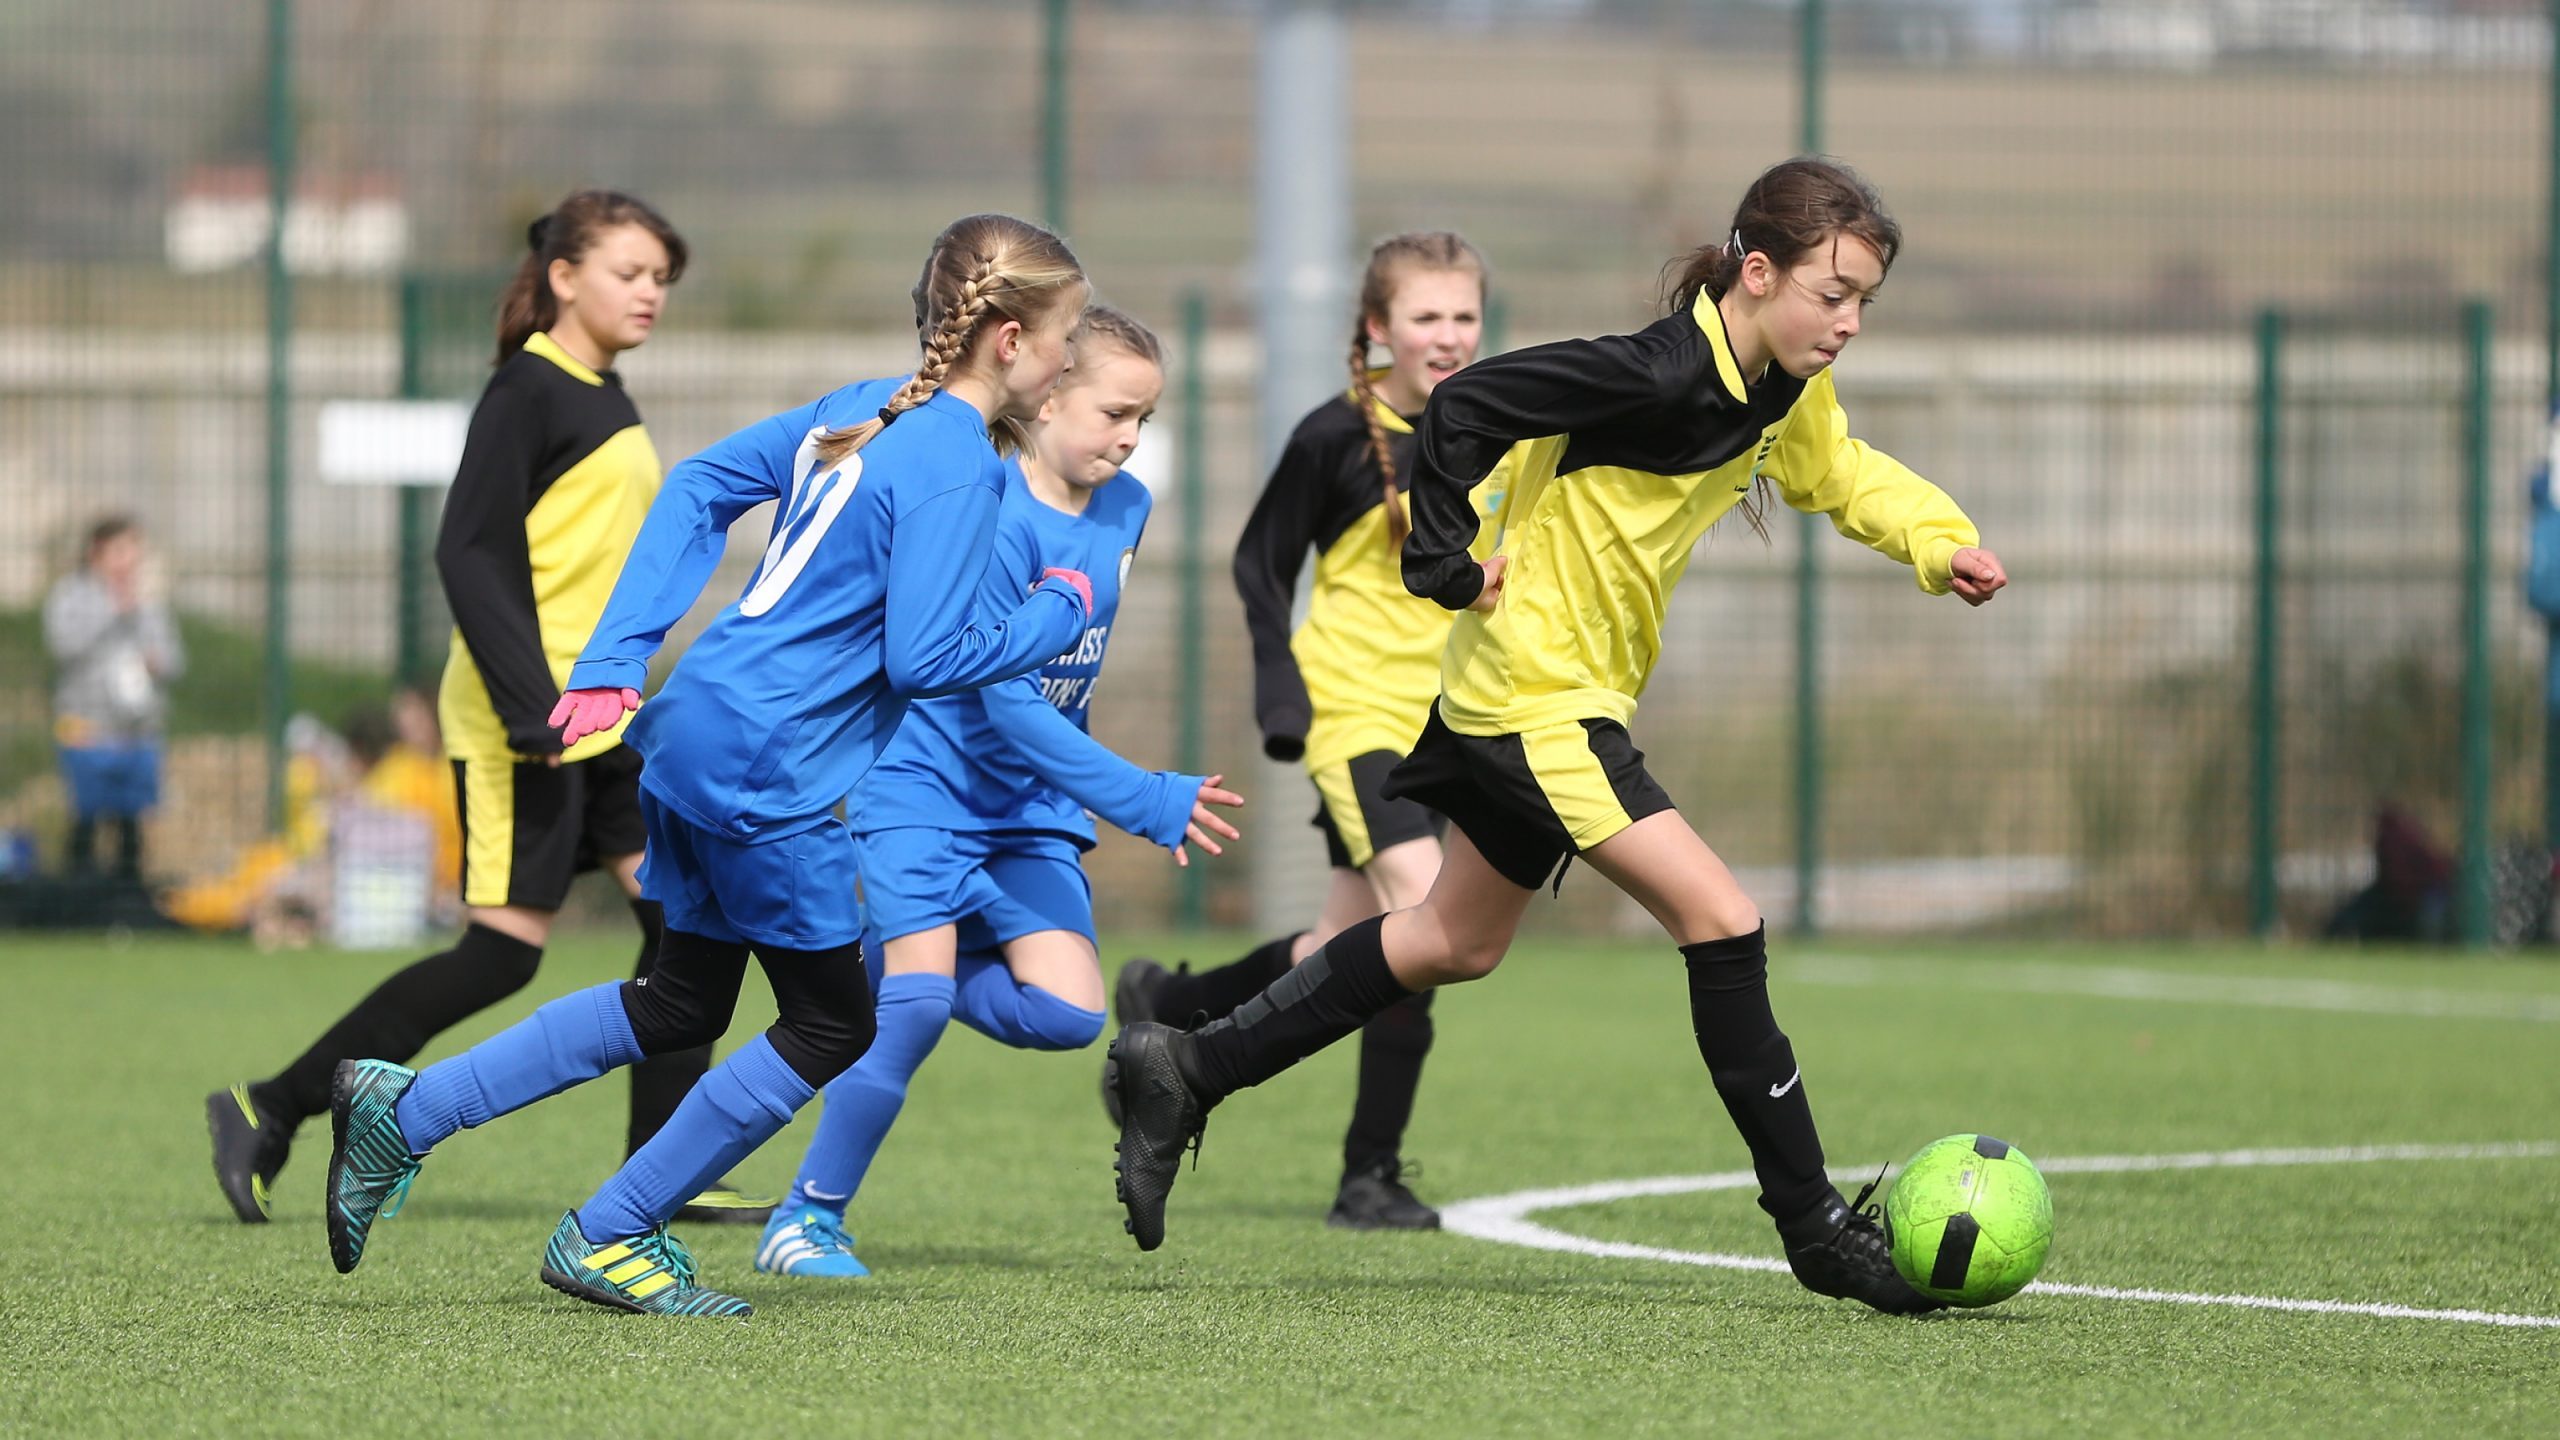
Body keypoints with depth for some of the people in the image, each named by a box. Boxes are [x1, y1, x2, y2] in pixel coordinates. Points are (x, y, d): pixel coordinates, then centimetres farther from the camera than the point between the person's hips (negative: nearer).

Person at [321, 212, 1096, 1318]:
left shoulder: (866, 410, 13)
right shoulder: (956, 469, -17)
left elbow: (700, 487, 18)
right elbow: (922, 656, -22)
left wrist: (613, 665, 15)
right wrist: (1056, 614, -5)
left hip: (696, 730, 10)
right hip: (766, 770, -10)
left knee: (683, 1007, 20)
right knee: (831, 1026, 3)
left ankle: (404, 1110, 17)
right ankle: (606, 1238, 7)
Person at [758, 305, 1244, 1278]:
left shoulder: (1124, 509, 3)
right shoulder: (995, 522, -21)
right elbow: (1009, 708, -25)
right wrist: (1145, 803, -29)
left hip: (1029, 806, 7)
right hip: (923, 786, -7)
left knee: (1067, 1013, -10)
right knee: (918, 1001, -18)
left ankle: (898, 970, 15)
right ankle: (809, 1217, -4)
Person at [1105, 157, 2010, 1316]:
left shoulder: (1785, 392, 2)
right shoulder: (1664, 376, -26)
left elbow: (1841, 474, 21)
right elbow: (1465, 405, -26)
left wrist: (1944, 543, 5)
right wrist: (1445, 564, -18)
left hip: (1561, 696, 11)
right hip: (1536, 690, -11)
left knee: (1456, 944, 22)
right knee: (1721, 920, -14)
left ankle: (1186, 1074, 30)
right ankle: (1812, 1226, -8)